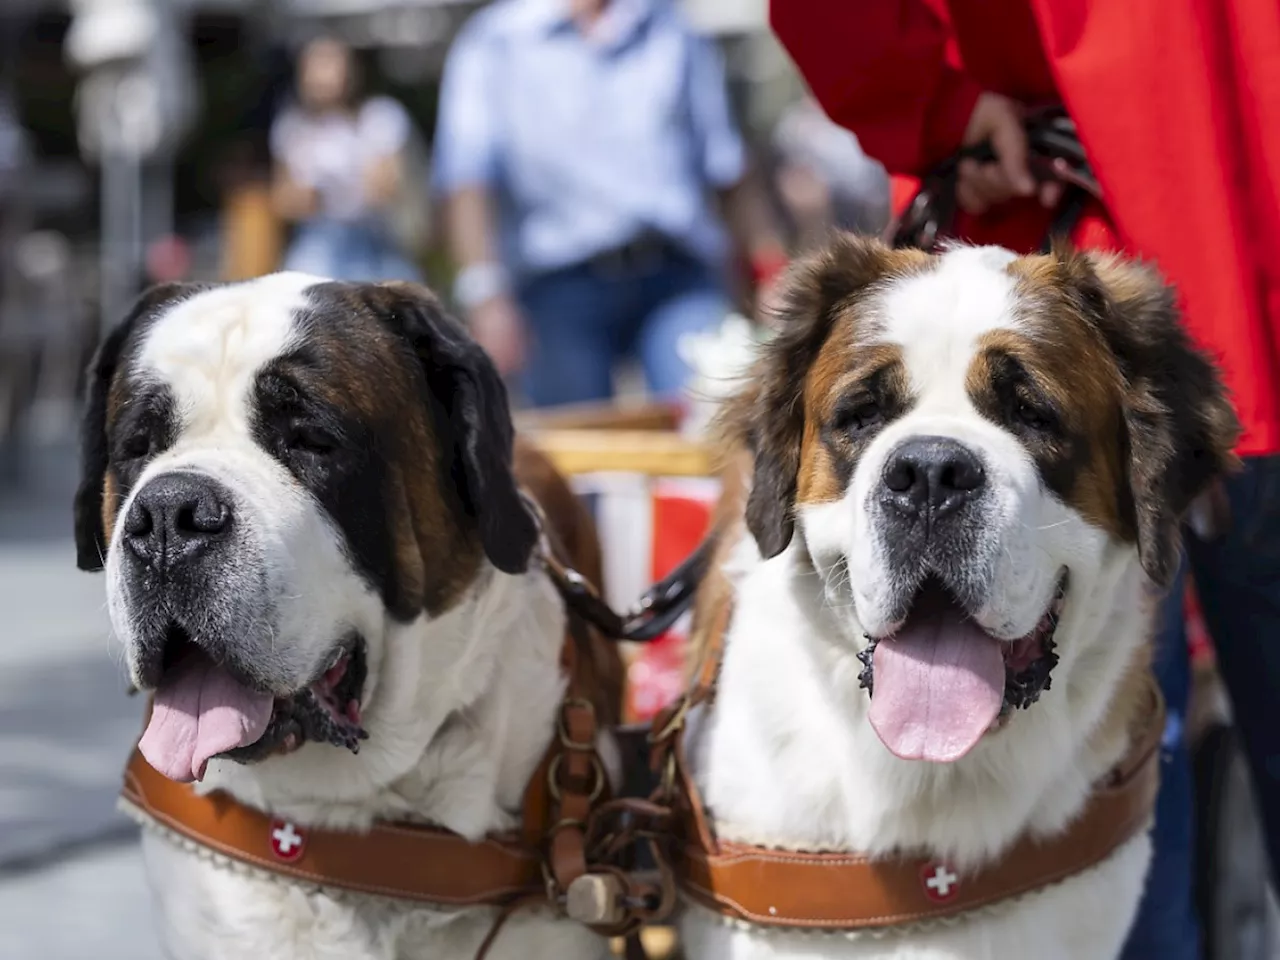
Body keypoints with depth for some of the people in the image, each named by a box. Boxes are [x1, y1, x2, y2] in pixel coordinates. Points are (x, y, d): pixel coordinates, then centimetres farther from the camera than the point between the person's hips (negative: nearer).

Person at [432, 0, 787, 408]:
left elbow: (731, 172, 18)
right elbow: (465, 184, -4)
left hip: (677, 276, 2)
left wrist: (773, 271, 8)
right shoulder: (491, 41, 7)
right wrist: (485, 292, -18)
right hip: (560, 282, -2)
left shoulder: (676, 33, 16)